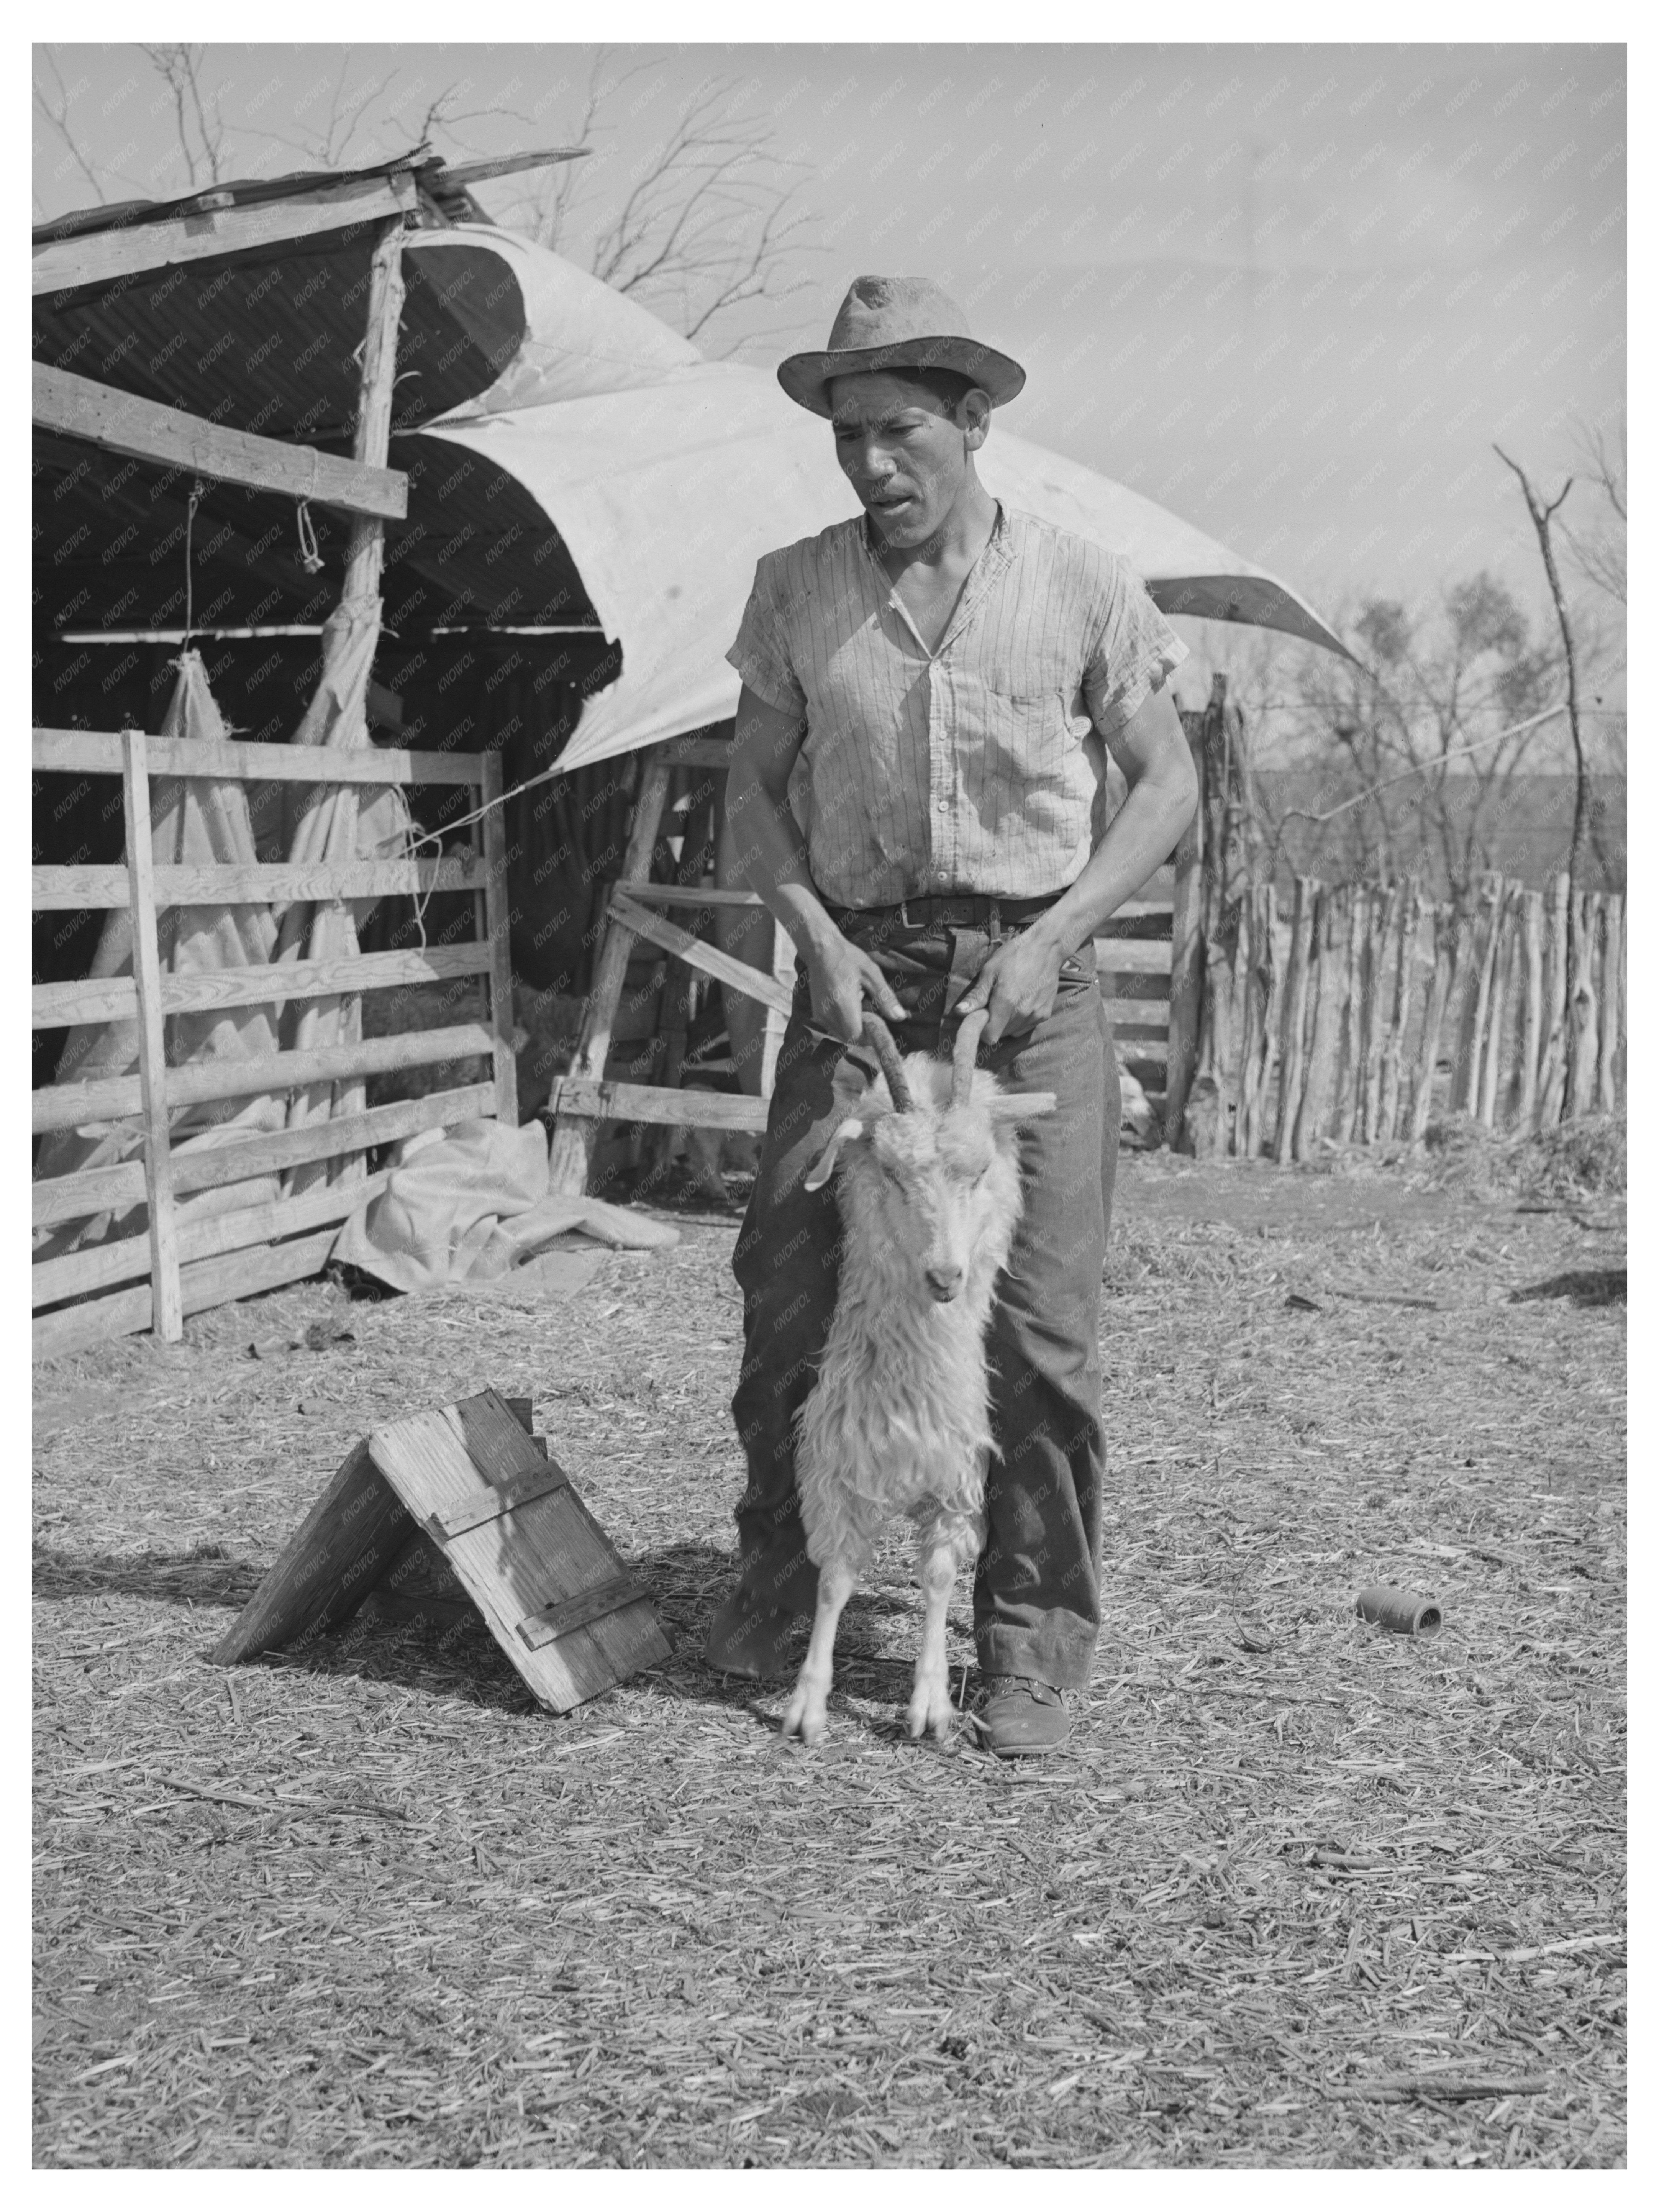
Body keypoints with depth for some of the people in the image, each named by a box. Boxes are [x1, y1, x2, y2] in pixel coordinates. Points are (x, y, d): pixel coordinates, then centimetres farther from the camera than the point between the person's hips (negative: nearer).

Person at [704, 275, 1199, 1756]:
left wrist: (1053, 937, -9)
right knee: (788, 1284, -1)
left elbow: (1168, 784, 4)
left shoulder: (1082, 586, 1)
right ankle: (776, 1579, 23)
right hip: (858, 969, 2)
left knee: (1042, 1322, -4)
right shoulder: (796, 590, 5)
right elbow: (756, 790, 10)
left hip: (1028, 972, -1)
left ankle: (1037, 1644, 9)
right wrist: (819, 940, -7)